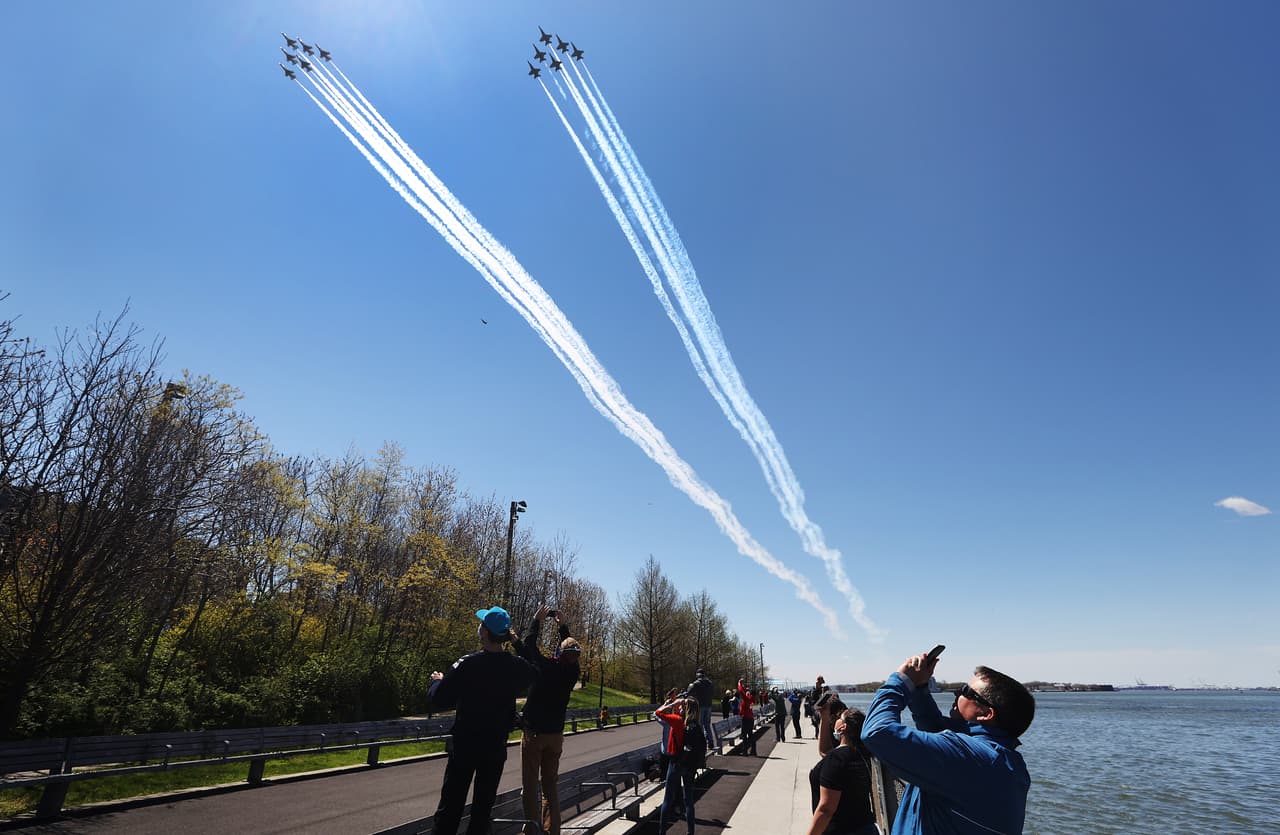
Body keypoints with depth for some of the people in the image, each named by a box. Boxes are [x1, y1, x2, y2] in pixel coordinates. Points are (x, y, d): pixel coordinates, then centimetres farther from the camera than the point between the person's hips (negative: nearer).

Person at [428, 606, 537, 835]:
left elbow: (438, 701, -15)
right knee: (483, 804, 16)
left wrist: (437, 681, 5)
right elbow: (534, 673, 15)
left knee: (450, 806, 8)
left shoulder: (467, 665, -21)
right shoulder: (517, 666, -9)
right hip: (496, 747, 3)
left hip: (464, 746, -3)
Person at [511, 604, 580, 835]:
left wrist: (537, 620, 8)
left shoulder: (545, 667, -17)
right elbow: (571, 654, 15)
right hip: (555, 735, 5)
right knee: (550, 785, 15)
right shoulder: (572, 672, -6)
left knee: (530, 786, 3)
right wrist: (563, 625, 18)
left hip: (533, 733, -4)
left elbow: (528, 645, -3)